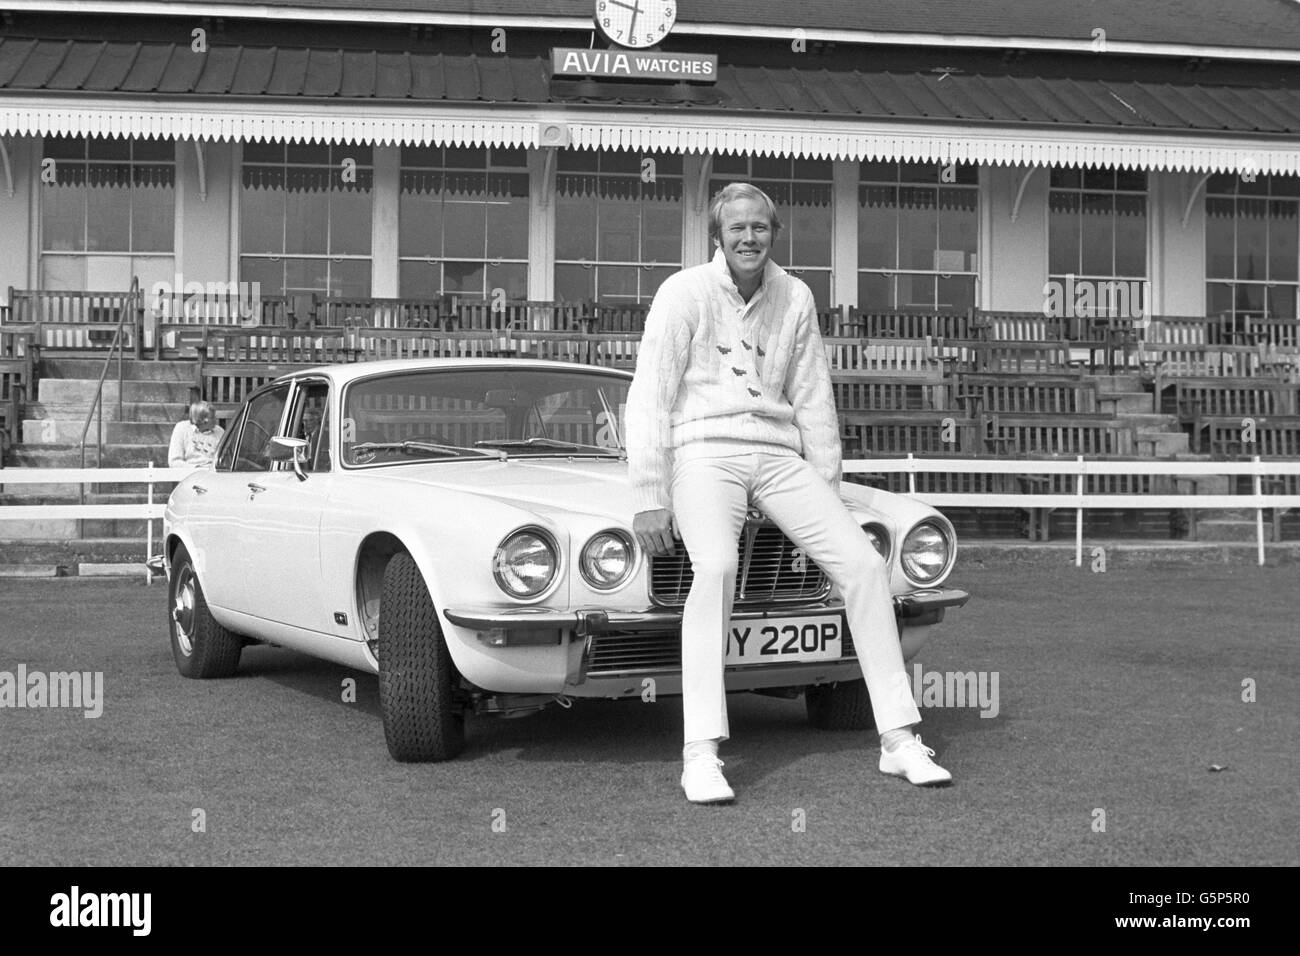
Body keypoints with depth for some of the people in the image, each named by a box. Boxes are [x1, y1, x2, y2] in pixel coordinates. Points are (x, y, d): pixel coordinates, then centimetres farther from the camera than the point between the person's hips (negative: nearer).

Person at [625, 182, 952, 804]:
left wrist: (829, 493, 13)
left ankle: (899, 741, -6)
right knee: (716, 568, -33)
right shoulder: (684, 293, -2)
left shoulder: (794, 299, 11)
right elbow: (649, 401, -6)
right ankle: (700, 757, -35)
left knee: (865, 564, -11)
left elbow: (813, 402, 16)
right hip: (705, 450, -5)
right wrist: (649, 500, -12)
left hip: (778, 455, 5)